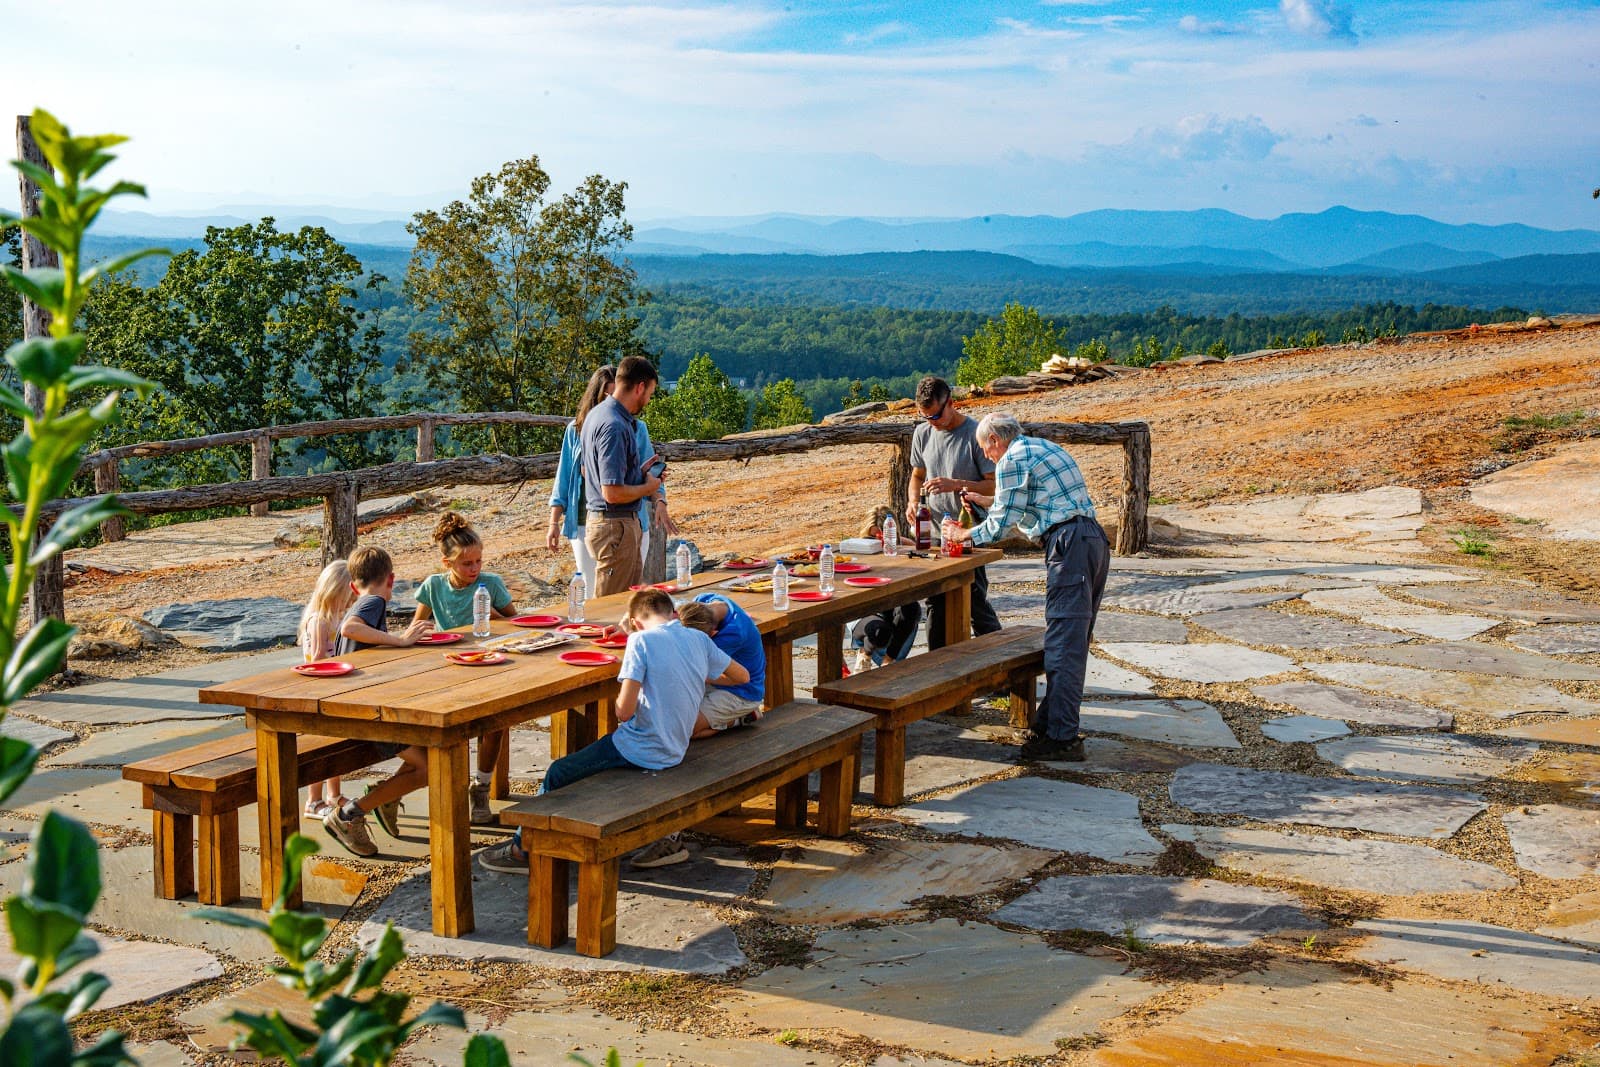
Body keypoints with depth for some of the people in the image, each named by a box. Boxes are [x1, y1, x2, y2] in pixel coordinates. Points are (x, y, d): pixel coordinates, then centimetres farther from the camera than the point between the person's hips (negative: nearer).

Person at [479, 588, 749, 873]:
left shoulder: (641, 640, -14)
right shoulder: (699, 639, 3)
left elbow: (625, 711, -19)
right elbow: (742, 676, 15)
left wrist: (619, 703, 4)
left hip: (642, 749, -7)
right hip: (675, 749, 7)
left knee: (558, 774, 7)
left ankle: (523, 850, 20)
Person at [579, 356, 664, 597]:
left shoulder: (597, 414, 10)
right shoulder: (614, 427, -22)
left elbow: (587, 471, 20)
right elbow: (613, 493, -27)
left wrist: (640, 472, 13)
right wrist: (648, 487, -9)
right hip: (615, 525, -10)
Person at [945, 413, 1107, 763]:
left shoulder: (1012, 459, -4)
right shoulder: (1046, 447, 24)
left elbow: (1002, 522, -3)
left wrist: (965, 535, 13)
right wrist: (988, 500, 43)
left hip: (1069, 545, -10)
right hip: (1094, 538, 10)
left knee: (1063, 645, -10)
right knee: (1073, 642, 13)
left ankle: (1062, 738, -12)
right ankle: (1051, 722, 20)